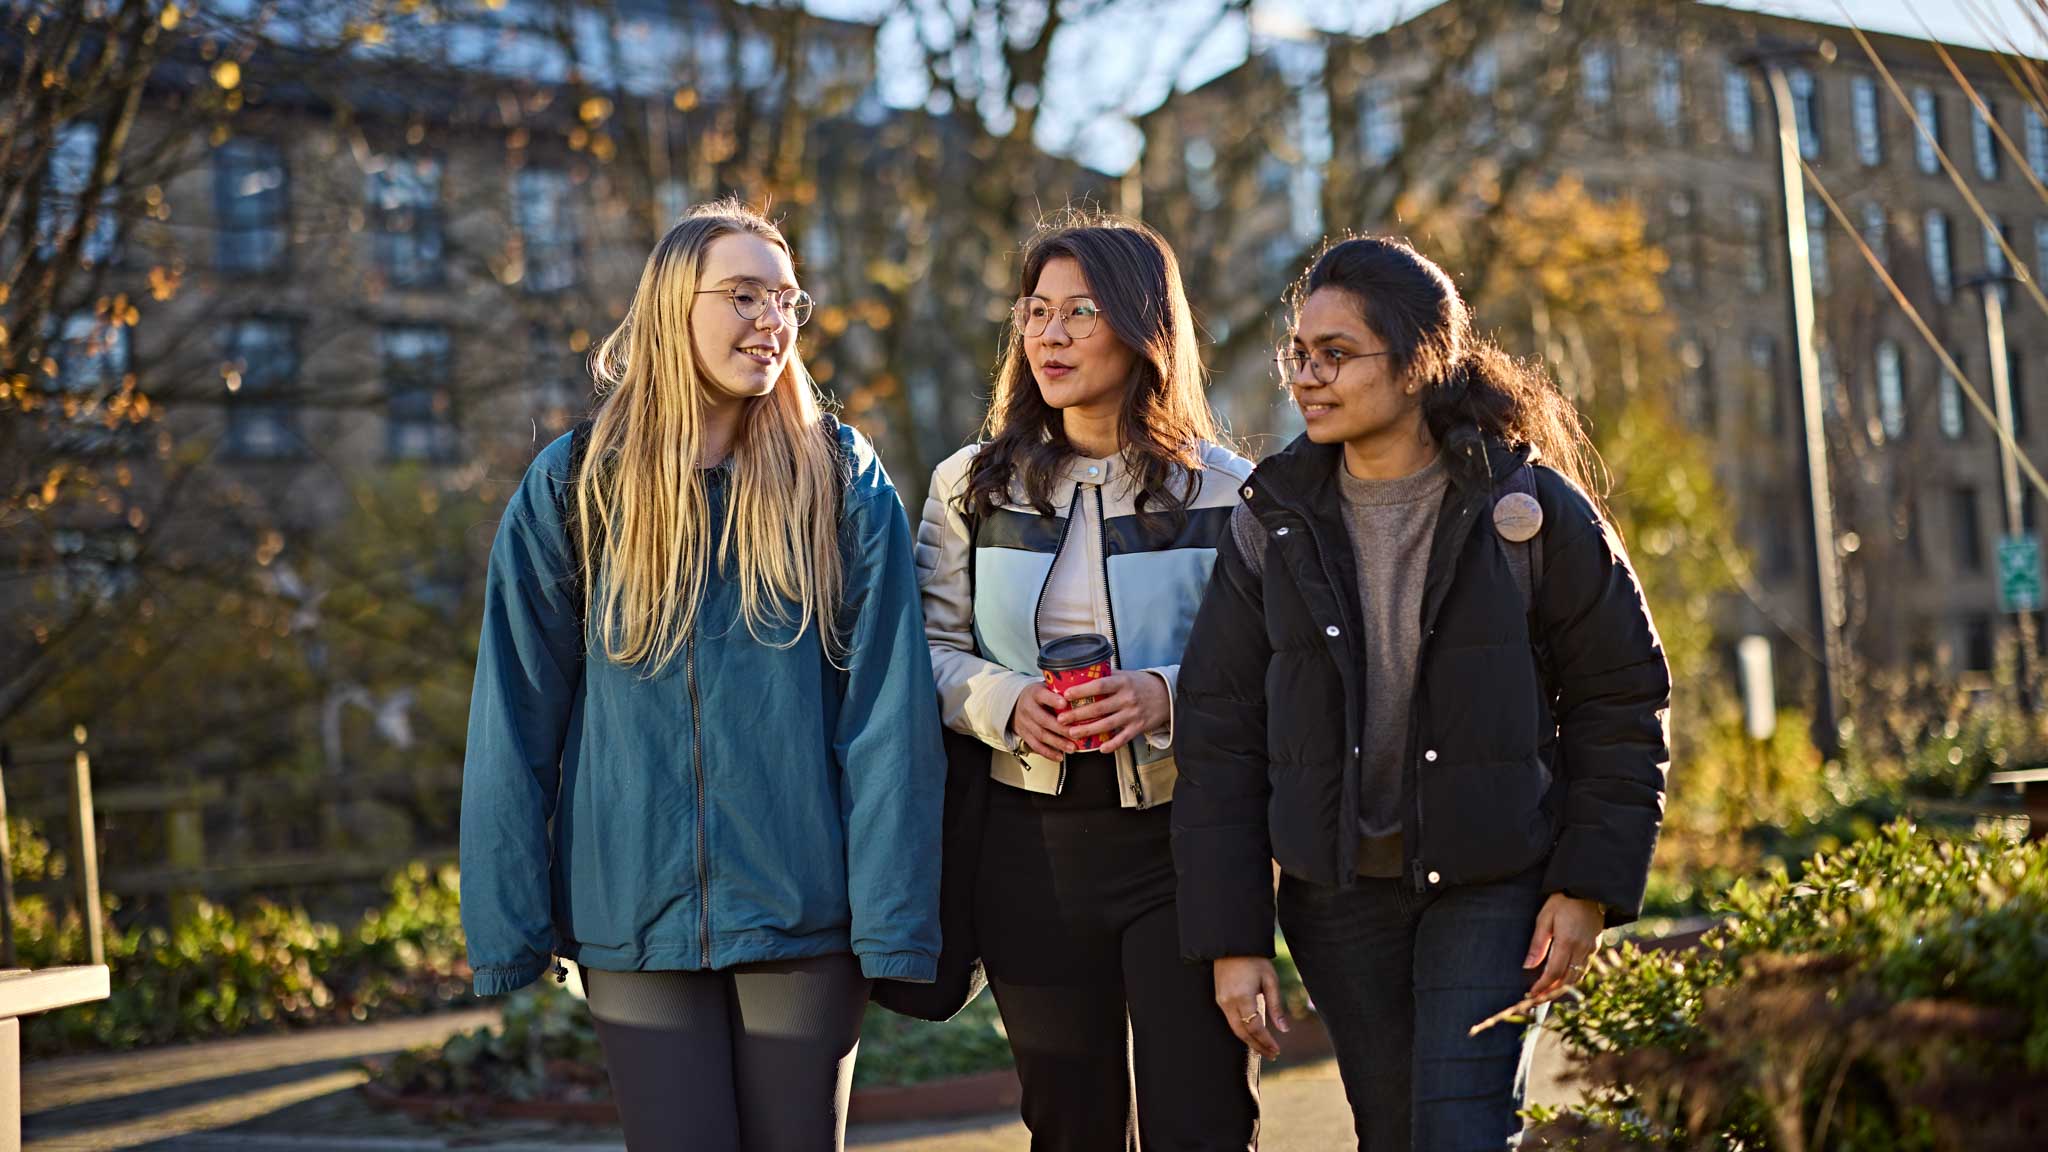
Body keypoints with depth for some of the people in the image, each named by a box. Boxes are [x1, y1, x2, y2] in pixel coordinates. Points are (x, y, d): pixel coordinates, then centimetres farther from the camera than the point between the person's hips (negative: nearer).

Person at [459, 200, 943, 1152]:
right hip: (635, 919, 0)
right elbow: (515, 722, 1)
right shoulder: (572, 489, 1)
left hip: (803, 916, 0)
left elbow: (888, 713, -5)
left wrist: (895, 920, -10)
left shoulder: (842, 484, 0)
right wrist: (508, 926, -2)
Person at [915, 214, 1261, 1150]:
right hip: (1031, 841, 3)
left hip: (1182, 837, -2)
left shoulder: (1223, 491, -2)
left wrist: (1167, 697, -20)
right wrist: (1006, 703, -12)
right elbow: (930, 649, 7)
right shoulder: (972, 486, 7)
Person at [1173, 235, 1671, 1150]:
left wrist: (1590, 885, -6)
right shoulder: (1275, 520, 0)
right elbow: (1220, 732, 0)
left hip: (1491, 881, -3)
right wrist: (1231, 936, -4)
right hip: (1337, 890, 3)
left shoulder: (1530, 508, -6)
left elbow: (1620, 699, 1)